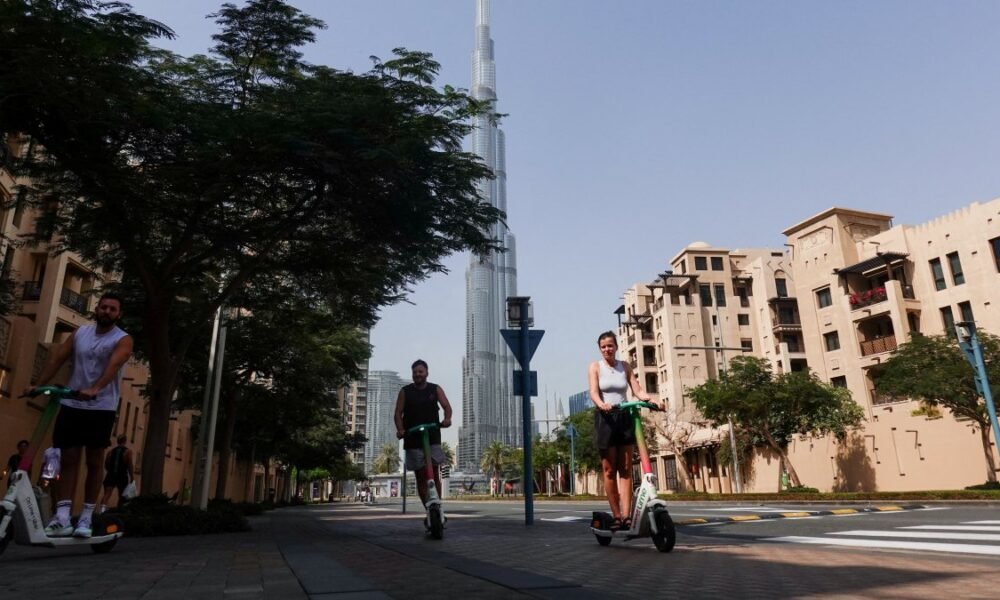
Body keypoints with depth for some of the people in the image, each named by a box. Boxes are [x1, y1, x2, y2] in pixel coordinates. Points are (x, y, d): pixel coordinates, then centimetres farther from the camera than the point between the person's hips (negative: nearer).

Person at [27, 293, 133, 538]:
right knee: (68, 460, 0)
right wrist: (38, 385, -7)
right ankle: (62, 517, 0)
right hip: (71, 404, 4)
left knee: (94, 463, 2)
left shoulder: (123, 340, -5)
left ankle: (86, 518, 9)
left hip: (101, 408, -4)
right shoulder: (80, 333, 10)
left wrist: (94, 389, -38)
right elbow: (57, 358, 5)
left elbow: (113, 366, -22)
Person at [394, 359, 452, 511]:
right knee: (420, 477, 2)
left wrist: (447, 418, -26)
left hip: (433, 438, 0)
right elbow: (398, 413, 1)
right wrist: (400, 429, -17)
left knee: (435, 474, -8)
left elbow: (447, 406, -4)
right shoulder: (405, 391, 5)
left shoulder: (435, 389, 6)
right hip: (412, 440, 1)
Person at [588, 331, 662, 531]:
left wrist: (653, 399, -17)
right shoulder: (595, 366, 3)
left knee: (626, 469, -2)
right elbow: (594, 392, -10)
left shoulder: (625, 366, 12)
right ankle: (616, 516, 6)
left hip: (625, 417, 3)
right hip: (605, 418, -3)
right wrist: (601, 404, -31)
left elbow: (637, 390, 3)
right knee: (609, 470, 0)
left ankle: (626, 516, -3)